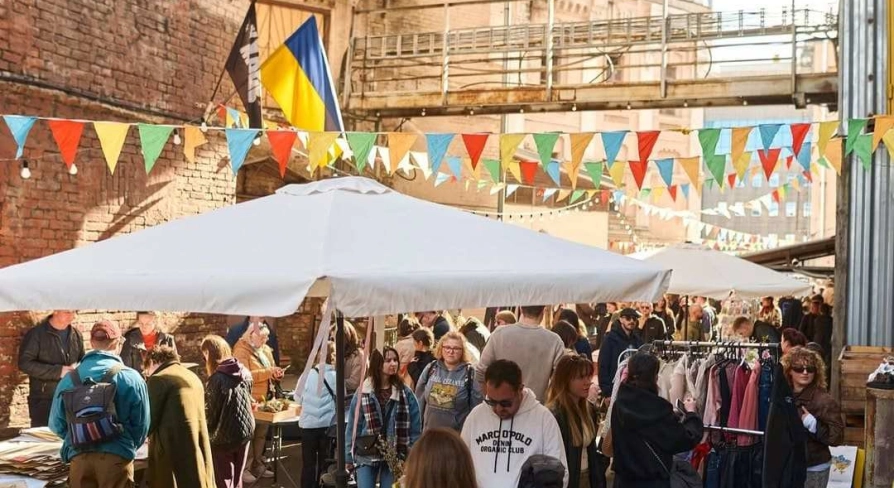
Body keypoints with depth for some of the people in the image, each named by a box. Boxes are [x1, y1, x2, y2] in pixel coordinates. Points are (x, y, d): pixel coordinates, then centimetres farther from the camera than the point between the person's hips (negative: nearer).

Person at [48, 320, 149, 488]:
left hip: (79, 457, 3)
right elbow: (142, 424, -2)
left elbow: (56, 424, 8)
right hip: (117, 457, -2)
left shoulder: (69, 378, 2)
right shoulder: (131, 378, -5)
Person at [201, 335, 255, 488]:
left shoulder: (218, 379, -20)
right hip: (245, 430, 6)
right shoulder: (245, 373, 0)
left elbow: (211, 412, -15)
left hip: (224, 436, -6)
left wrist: (205, 432, 1)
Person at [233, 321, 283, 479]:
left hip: (265, 398, 8)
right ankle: (245, 468, 8)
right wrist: (267, 372, -24)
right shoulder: (242, 351, -13)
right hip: (249, 400, -8)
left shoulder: (266, 350, 12)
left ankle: (257, 465, 24)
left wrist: (275, 373, -1)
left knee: (262, 433, 13)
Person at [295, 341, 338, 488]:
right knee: (325, 462, 10)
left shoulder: (309, 374, -1)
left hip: (309, 423, 1)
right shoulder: (335, 376, -6)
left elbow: (298, 397, 9)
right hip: (328, 424, -1)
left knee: (308, 462, 9)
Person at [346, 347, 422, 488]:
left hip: (394, 457, 0)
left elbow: (415, 427, 1)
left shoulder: (405, 393, 0)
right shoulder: (363, 392, -1)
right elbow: (353, 426, 1)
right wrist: (349, 457, 0)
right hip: (366, 456, 0)